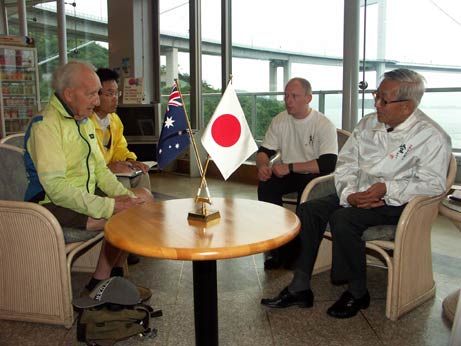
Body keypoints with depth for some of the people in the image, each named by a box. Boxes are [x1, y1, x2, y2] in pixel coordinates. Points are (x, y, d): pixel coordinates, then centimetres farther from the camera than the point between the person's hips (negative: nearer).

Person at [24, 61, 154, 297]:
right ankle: (98, 287, -4)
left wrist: (125, 196, -7)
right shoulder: (45, 125, -18)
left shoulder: (85, 122, 12)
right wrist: (109, 206, -30)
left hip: (85, 195, 10)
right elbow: (56, 186, -27)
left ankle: (114, 278, 6)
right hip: (53, 205, -9)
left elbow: (100, 169, 11)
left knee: (142, 198, 0)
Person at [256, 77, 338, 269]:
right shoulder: (280, 120, 5)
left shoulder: (324, 125, -12)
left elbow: (328, 163, -24)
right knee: (266, 185, -26)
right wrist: (262, 165, -20)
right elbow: (264, 151, 6)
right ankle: (277, 246, -17)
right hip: (287, 174, 4)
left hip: (314, 176, -4)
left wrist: (289, 167, -27)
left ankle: (294, 249, -19)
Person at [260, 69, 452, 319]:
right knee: (308, 210, -14)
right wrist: (349, 193, -11)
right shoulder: (368, 124, 10)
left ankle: (357, 293, -9)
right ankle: (300, 288, -9)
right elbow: (345, 163, 8)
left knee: (343, 219, -30)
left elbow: (434, 184, -14)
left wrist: (387, 188, -24)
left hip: (396, 203, -6)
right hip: (357, 196, 7)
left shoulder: (432, 136, -8)